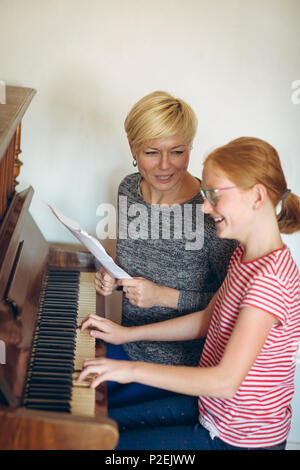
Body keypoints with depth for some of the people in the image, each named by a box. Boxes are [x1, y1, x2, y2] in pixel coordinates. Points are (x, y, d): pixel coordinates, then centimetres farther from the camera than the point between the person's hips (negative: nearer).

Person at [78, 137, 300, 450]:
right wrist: (127, 333, 10)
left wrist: (133, 370, -28)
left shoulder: (270, 277, -30)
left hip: (238, 440, -8)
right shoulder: (245, 256, 1)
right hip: (211, 409, 8)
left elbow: (226, 381, -33)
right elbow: (206, 320, 12)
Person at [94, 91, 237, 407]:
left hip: (179, 365, -6)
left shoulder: (210, 213, -26)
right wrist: (114, 279, -7)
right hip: (130, 343, 6)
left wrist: (165, 296, -24)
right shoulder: (129, 189, -4)